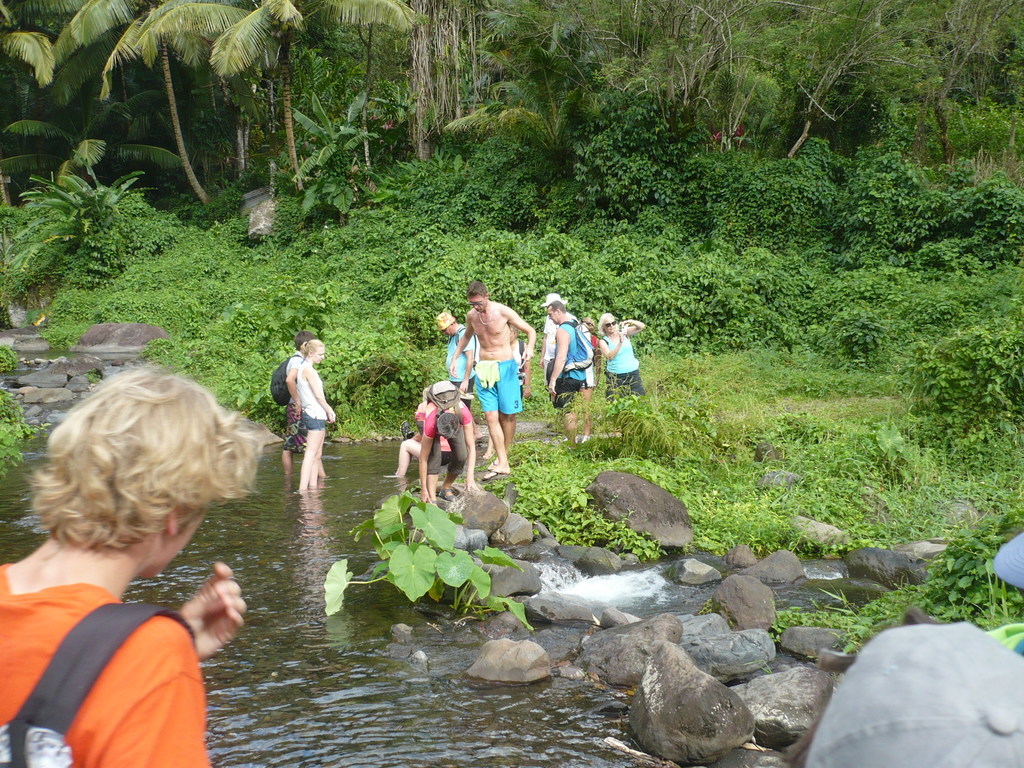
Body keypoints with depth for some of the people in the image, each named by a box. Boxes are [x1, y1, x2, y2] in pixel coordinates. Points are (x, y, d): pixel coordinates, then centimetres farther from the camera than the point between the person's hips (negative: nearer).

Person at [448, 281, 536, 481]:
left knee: (506, 415, 1)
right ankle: (502, 464, -11)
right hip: (483, 368, 3)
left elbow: (530, 331, -2)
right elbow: (466, 337, 27)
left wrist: (529, 348, -21)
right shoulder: (471, 316, 4)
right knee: (490, 416, -8)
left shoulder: (503, 312, -9)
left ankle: (503, 456, 17)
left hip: (505, 366, -3)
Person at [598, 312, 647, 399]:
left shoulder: (624, 333, 4)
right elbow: (610, 356, -19)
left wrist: (631, 322, -20)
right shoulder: (603, 342, -2)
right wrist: (620, 342, -28)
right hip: (616, 378, -2)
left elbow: (642, 327, -3)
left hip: (633, 375, 2)